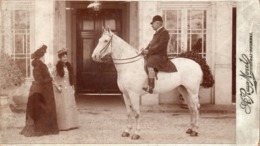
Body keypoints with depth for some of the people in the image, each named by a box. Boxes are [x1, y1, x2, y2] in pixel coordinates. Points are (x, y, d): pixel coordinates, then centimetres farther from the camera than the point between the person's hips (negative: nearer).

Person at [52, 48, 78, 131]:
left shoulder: (68, 67, 12)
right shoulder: (57, 68, -6)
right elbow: (52, 79, -7)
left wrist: (72, 89, 13)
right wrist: (57, 87, -14)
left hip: (68, 90, 6)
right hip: (61, 91, -6)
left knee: (70, 107, 6)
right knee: (61, 108, -4)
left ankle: (70, 124, 15)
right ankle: (62, 126, 1)